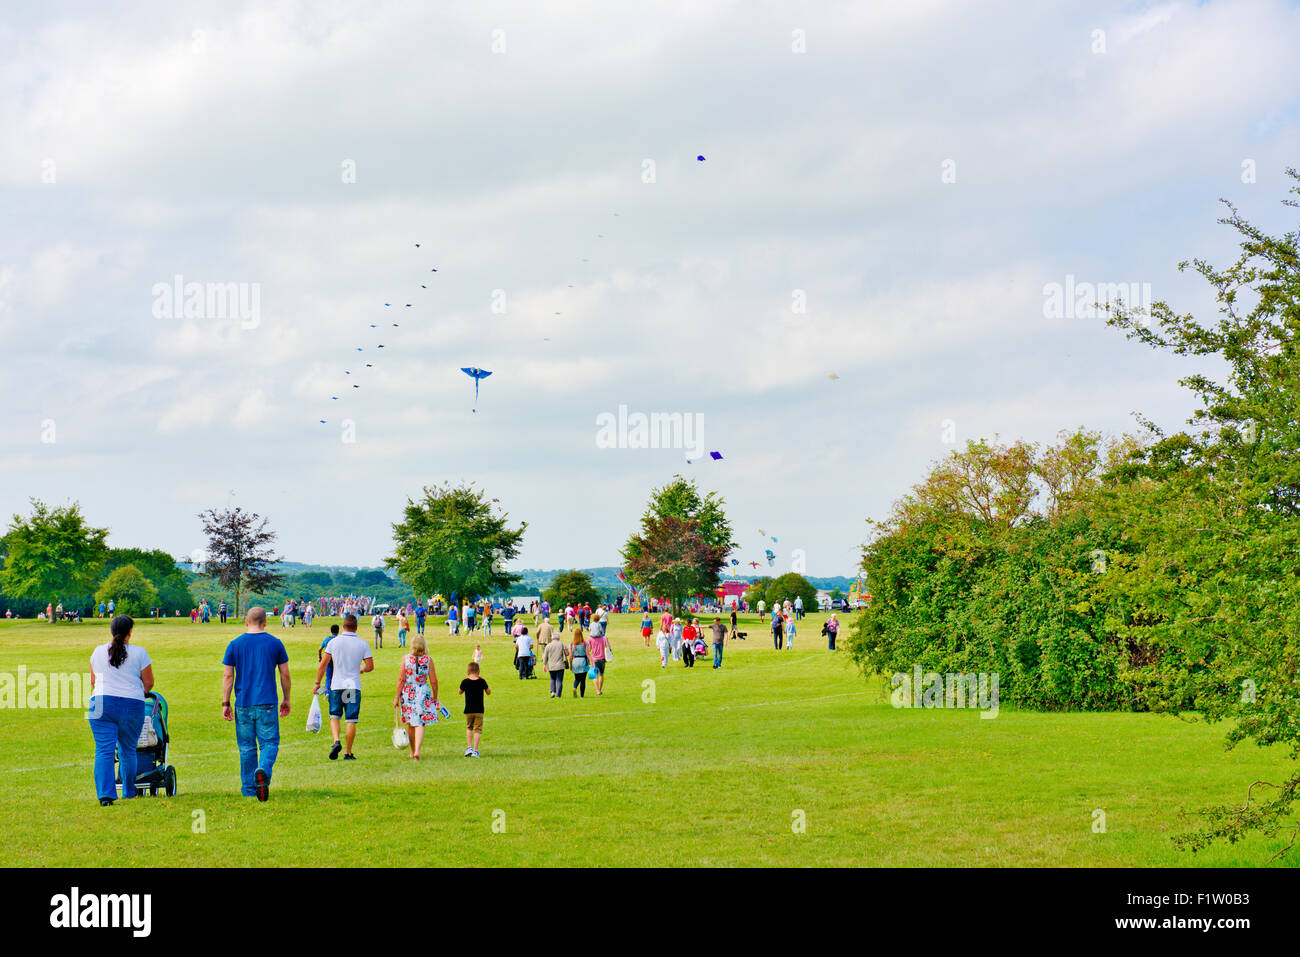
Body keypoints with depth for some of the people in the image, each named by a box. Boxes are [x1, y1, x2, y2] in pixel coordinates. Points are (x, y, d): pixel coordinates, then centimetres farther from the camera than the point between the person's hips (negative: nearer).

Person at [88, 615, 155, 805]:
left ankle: (105, 794, -16)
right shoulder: (139, 653, 0)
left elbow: (93, 681, 18)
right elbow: (149, 683, 6)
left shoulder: (98, 652, 7)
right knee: (128, 751, 12)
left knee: (104, 751, -4)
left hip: (102, 704, 1)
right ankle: (129, 792, 23)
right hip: (132, 705, -1)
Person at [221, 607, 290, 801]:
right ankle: (263, 770, -27)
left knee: (246, 747, 11)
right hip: (267, 704, -1)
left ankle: (249, 788, 16)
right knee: (269, 743, 2)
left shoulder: (235, 645, 2)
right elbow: (285, 674, 5)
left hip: (243, 704, 1)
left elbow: (227, 676, 1)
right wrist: (286, 699, 16)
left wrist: (225, 703, 6)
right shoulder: (275, 643, 2)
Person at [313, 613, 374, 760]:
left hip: (337, 685, 0)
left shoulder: (334, 641, -1)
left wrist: (317, 683, 6)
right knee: (351, 720, 3)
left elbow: (323, 664, -2)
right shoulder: (362, 644, -1)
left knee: (334, 716, 14)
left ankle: (336, 741, -10)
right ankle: (348, 753, 5)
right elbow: (370, 666, -2)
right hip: (354, 686, 0)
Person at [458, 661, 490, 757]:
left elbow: (460, 692, 10)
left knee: (469, 728, 20)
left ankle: (469, 747, 9)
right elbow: (488, 692, 9)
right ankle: (475, 750, -4)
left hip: (468, 711, 1)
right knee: (477, 730, 3)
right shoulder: (482, 681, -7)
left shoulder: (465, 682, -8)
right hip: (479, 710, -1)